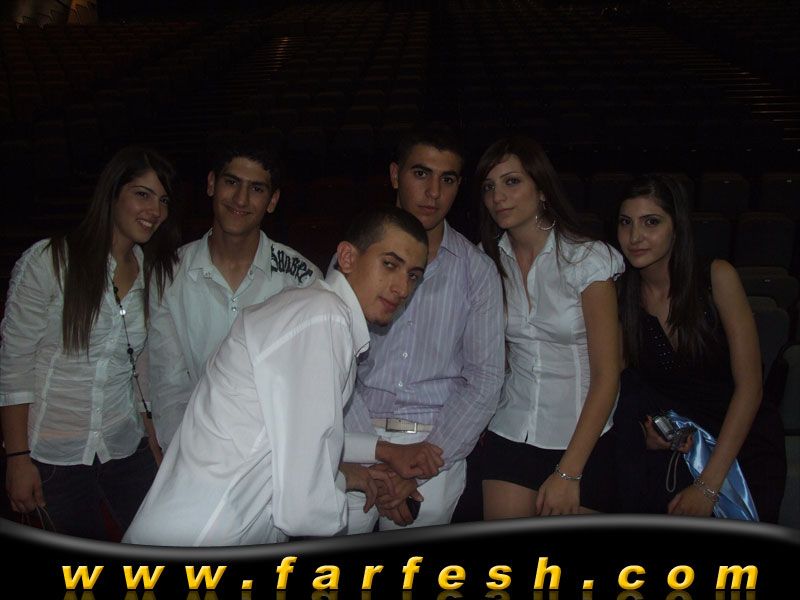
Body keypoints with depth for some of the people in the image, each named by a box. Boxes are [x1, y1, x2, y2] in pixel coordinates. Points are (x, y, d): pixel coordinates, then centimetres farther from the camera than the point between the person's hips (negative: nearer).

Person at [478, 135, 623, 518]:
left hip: (581, 441, -3)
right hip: (510, 438, 3)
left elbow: (607, 375, -13)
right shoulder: (491, 261, 0)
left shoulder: (587, 258, -13)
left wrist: (568, 472, -15)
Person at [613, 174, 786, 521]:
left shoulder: (717, 278, -11)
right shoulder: (621, 296, -3)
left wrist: (709, 485, -20)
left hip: (741, 437, -4)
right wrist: (649, 429, -20)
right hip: (676, 440, 4)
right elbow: (617, 382, 3)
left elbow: (750, 386, -14)